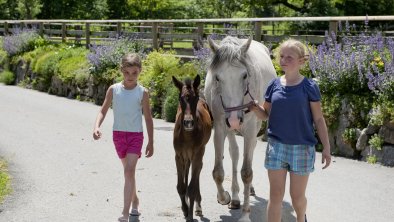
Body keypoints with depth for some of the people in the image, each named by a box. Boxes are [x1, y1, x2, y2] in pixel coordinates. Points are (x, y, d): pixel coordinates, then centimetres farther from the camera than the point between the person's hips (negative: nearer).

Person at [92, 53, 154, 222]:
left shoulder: (142, 92, -6)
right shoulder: (113, 89, -1)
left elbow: (148, 118, 0)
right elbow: (103, 111, 1)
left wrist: (150, 143, 1)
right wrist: (97, 127, -18)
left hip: (136, 135, -3)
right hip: (118, 134, 3)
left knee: (129, 171, -14)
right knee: (128, 171, 17)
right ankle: (134, 201, 39)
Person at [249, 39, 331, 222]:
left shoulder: (309, 87, -8)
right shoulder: (274, 85, 0)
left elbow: (318, 120, -3)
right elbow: (265, 115, 9)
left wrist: (326, 148, -5)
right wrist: (255, 108, -13)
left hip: (302, 148, -2)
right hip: (276, 146, 2)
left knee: (297, 196, 11)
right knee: (275, 195, 3)